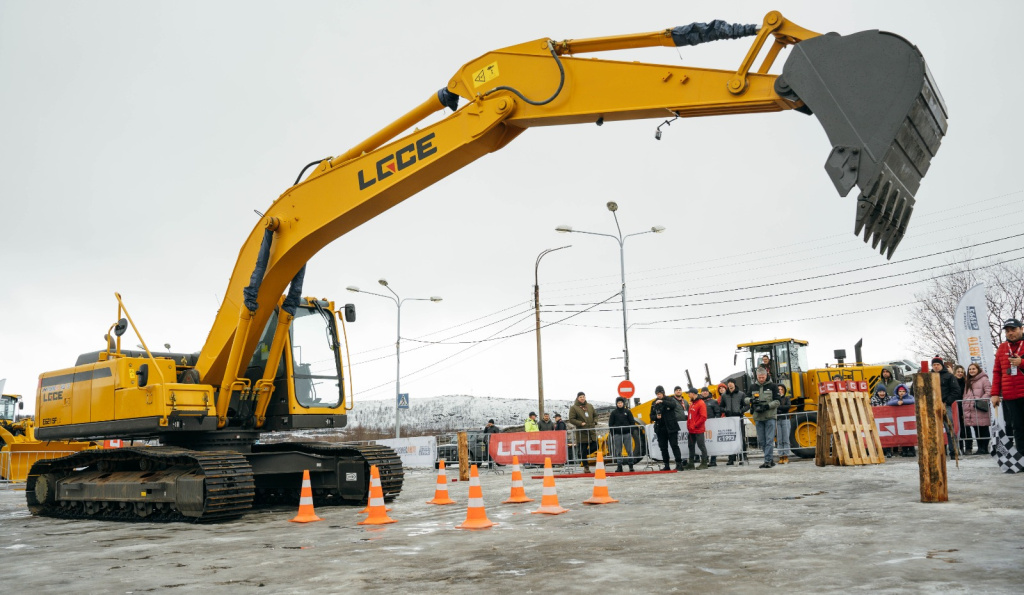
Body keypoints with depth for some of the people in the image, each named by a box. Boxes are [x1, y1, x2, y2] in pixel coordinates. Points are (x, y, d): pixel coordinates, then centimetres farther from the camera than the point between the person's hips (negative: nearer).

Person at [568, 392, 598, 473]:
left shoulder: (590, 406, 13)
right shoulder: (574, 408, -3)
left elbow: (595, 415, 22)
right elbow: (571, 419, -7)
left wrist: (595, 422, 3)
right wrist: (581, 423, -16)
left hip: (591, 431, 5)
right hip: (582, 433, -5)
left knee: (595, 447, 0)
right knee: (583, 450, -1)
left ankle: (583, 455, 25)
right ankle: (586, 467, 10)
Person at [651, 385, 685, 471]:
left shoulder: (669, 400, 0)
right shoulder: (654, 403, 10)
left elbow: (673, 405, -22)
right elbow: (651, 416, 12)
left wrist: (662, 402, -31)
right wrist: (656, 417, -10)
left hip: (671, 427, -4)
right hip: (660, 428, 4)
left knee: (674, 445, -6)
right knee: (663, 447, 7)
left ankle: (679, 464, -6)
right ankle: (666, 465, 13)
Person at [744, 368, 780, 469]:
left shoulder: (772, 386, 3)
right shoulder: (752, 387, 11)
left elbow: (777, 402, -1)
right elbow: (745, 400, 12)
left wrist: (767, 406, -16)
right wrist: (751, 400, -10)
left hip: (770, 417, -4)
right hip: (758, 418, 4)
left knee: (769, 440, -8)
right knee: (761, 441, 7)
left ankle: (767, 461, -8)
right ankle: (770, 460, 19)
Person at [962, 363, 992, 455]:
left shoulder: (983, 379, 0)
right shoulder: (968, 382, 22)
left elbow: (989, 392, -9)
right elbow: (965, 396, 22)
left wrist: (981, 400, -19)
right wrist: (965, 408, 16)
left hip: (981, 410, -7)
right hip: (971, 411, 7)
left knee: (983, 429, -2)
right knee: (976, 430, 7)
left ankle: (984, 448, 1)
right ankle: (980, 448, 11)